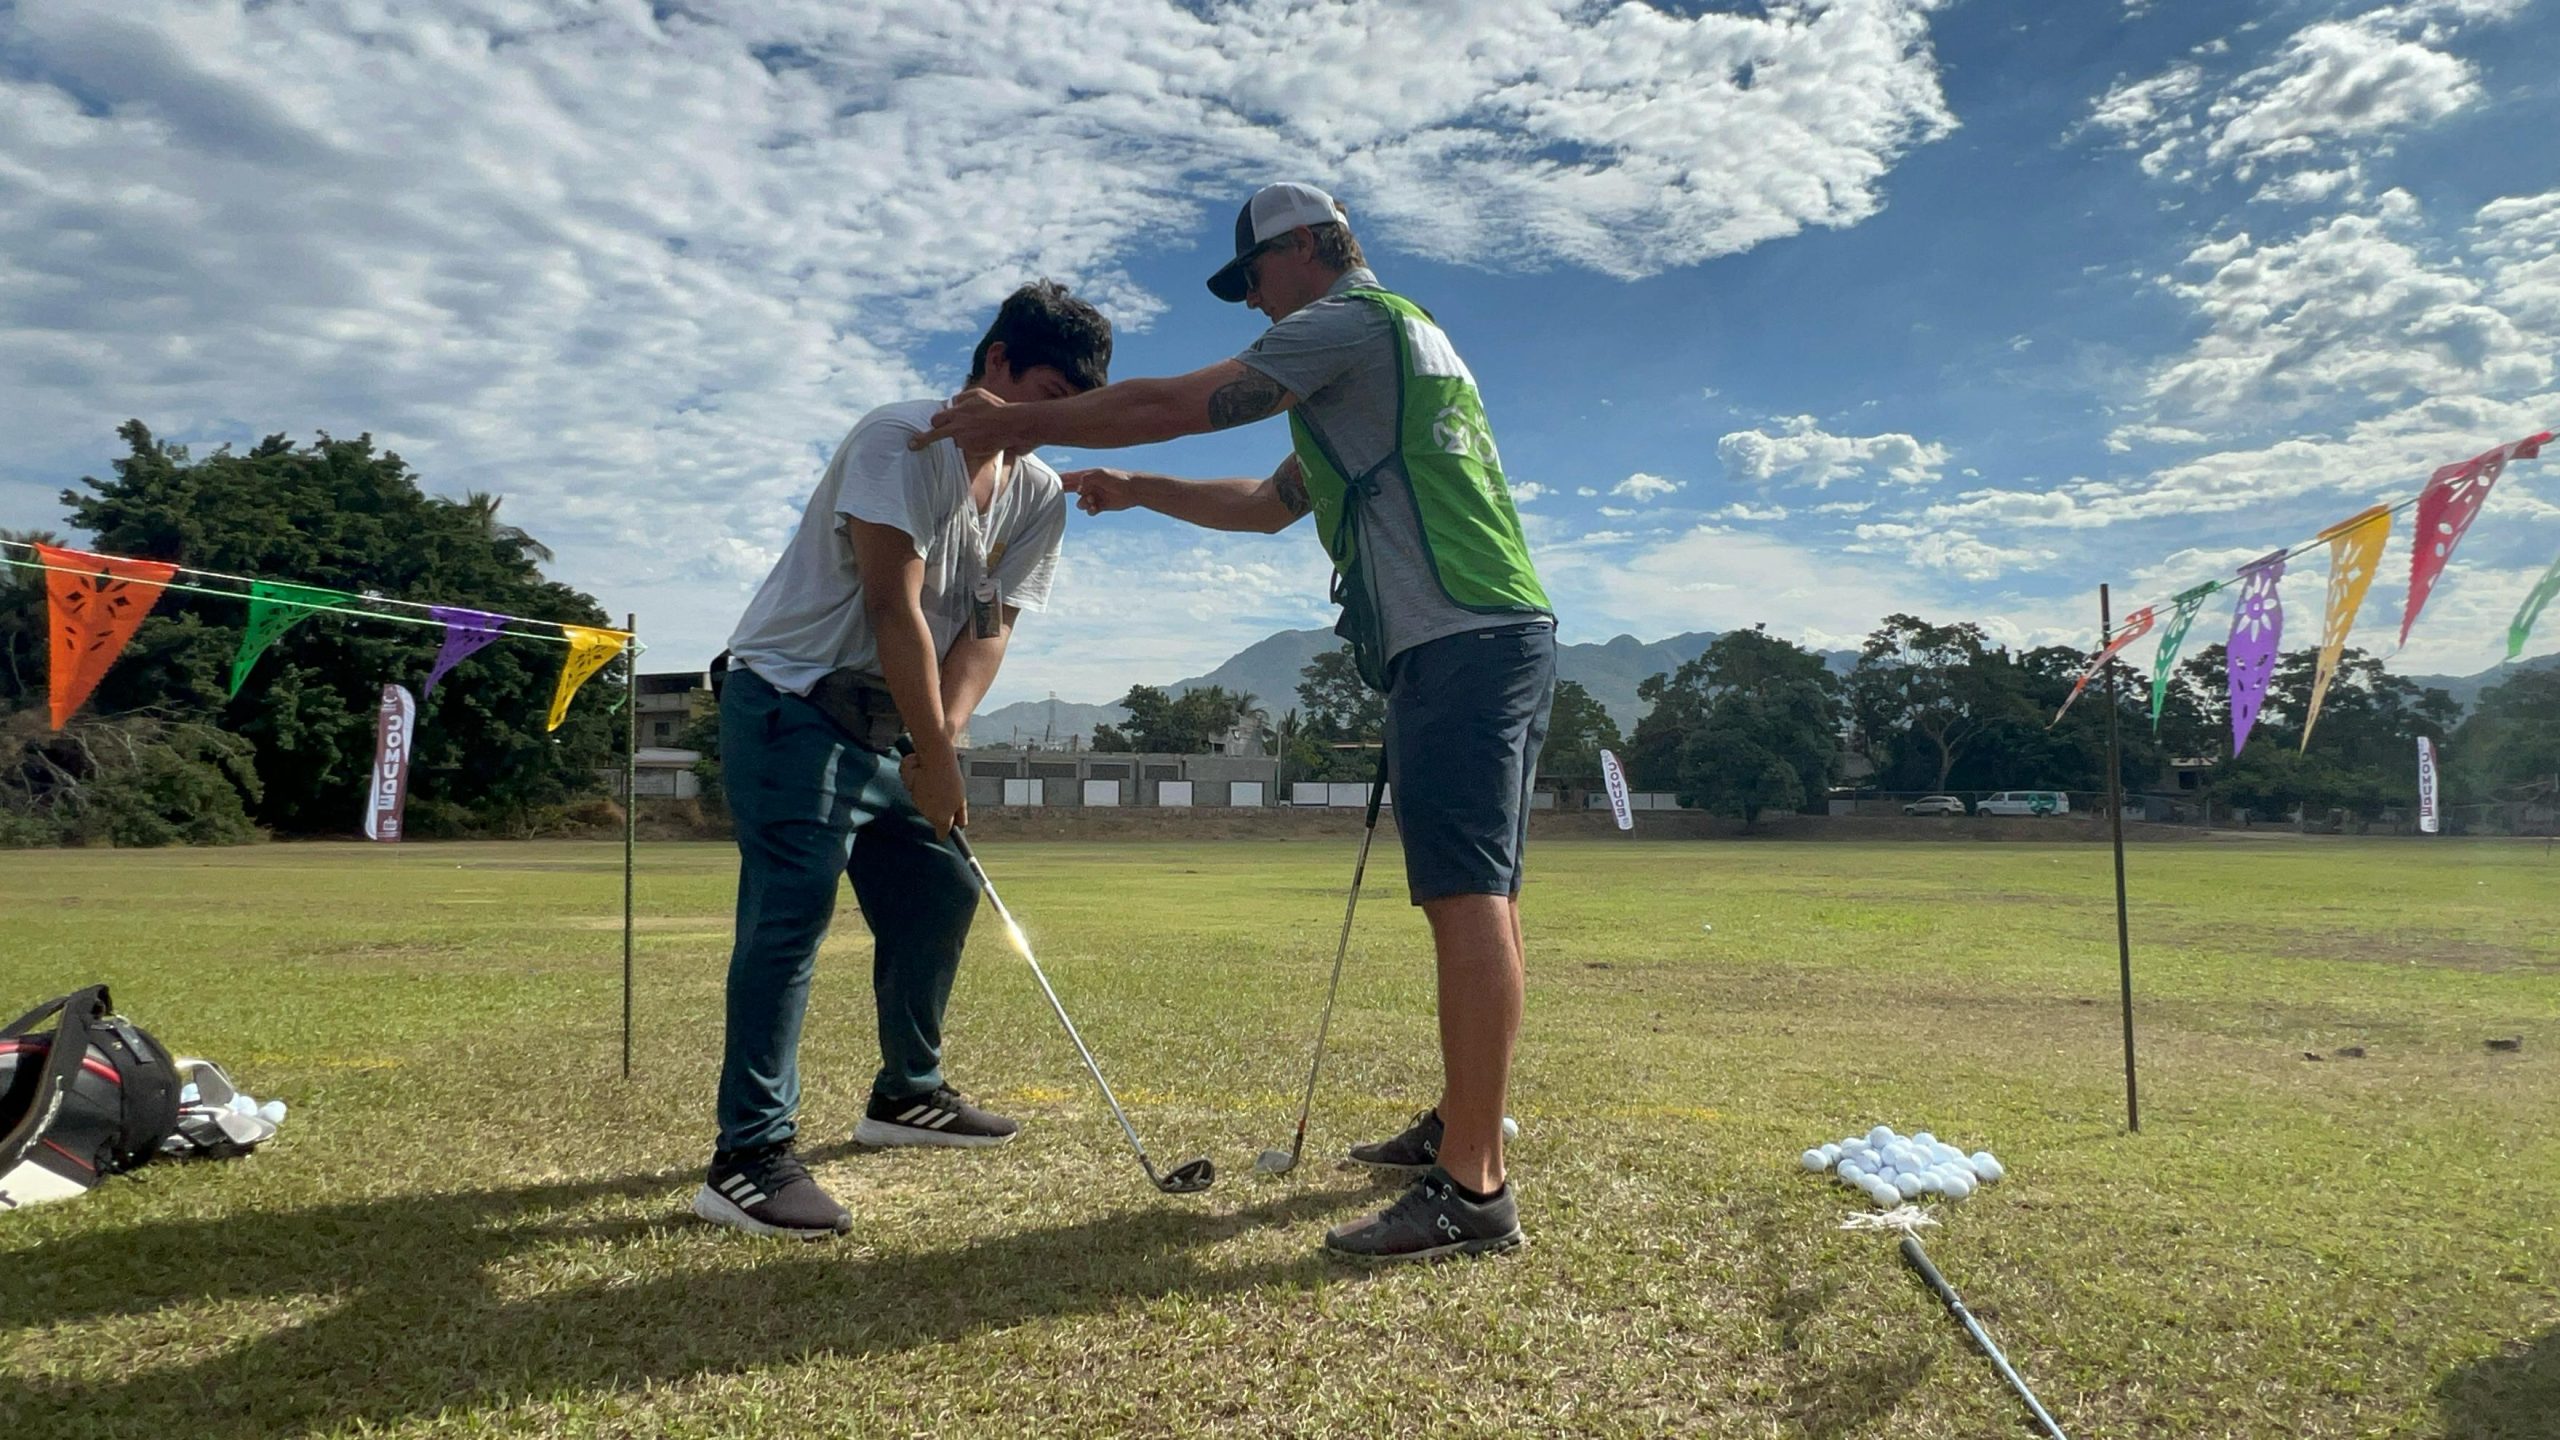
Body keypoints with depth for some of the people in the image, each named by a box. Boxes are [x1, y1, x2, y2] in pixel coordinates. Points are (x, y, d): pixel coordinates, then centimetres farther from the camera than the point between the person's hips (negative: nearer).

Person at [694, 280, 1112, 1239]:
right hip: (788, 701, -8)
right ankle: (748, 1160, -15)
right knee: (793, 906, -17)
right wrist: (936, 756, -22)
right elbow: (894, 608, -23)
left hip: (881, 727, 9)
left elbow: (989, 628, 0)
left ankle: (906, 1095, 26)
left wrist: (942, 738, -15)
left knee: (941, 891, 10)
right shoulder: (901, 440, -17)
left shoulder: (1039, 495, 6)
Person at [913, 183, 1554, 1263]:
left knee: (1467, 894, -16)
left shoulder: (1351, 319, -2)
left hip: (1461, 639, -11)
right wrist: (1136, 490, 29)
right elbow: (1269, 503, 33)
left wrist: (1019, 423, 4)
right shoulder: (1397, 342, 31)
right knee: (1475, 894, 12)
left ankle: (1472, 1189, -17)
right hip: (1500, 636, 11)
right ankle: (1459, 1124, 21)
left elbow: (1171, 406, -8)